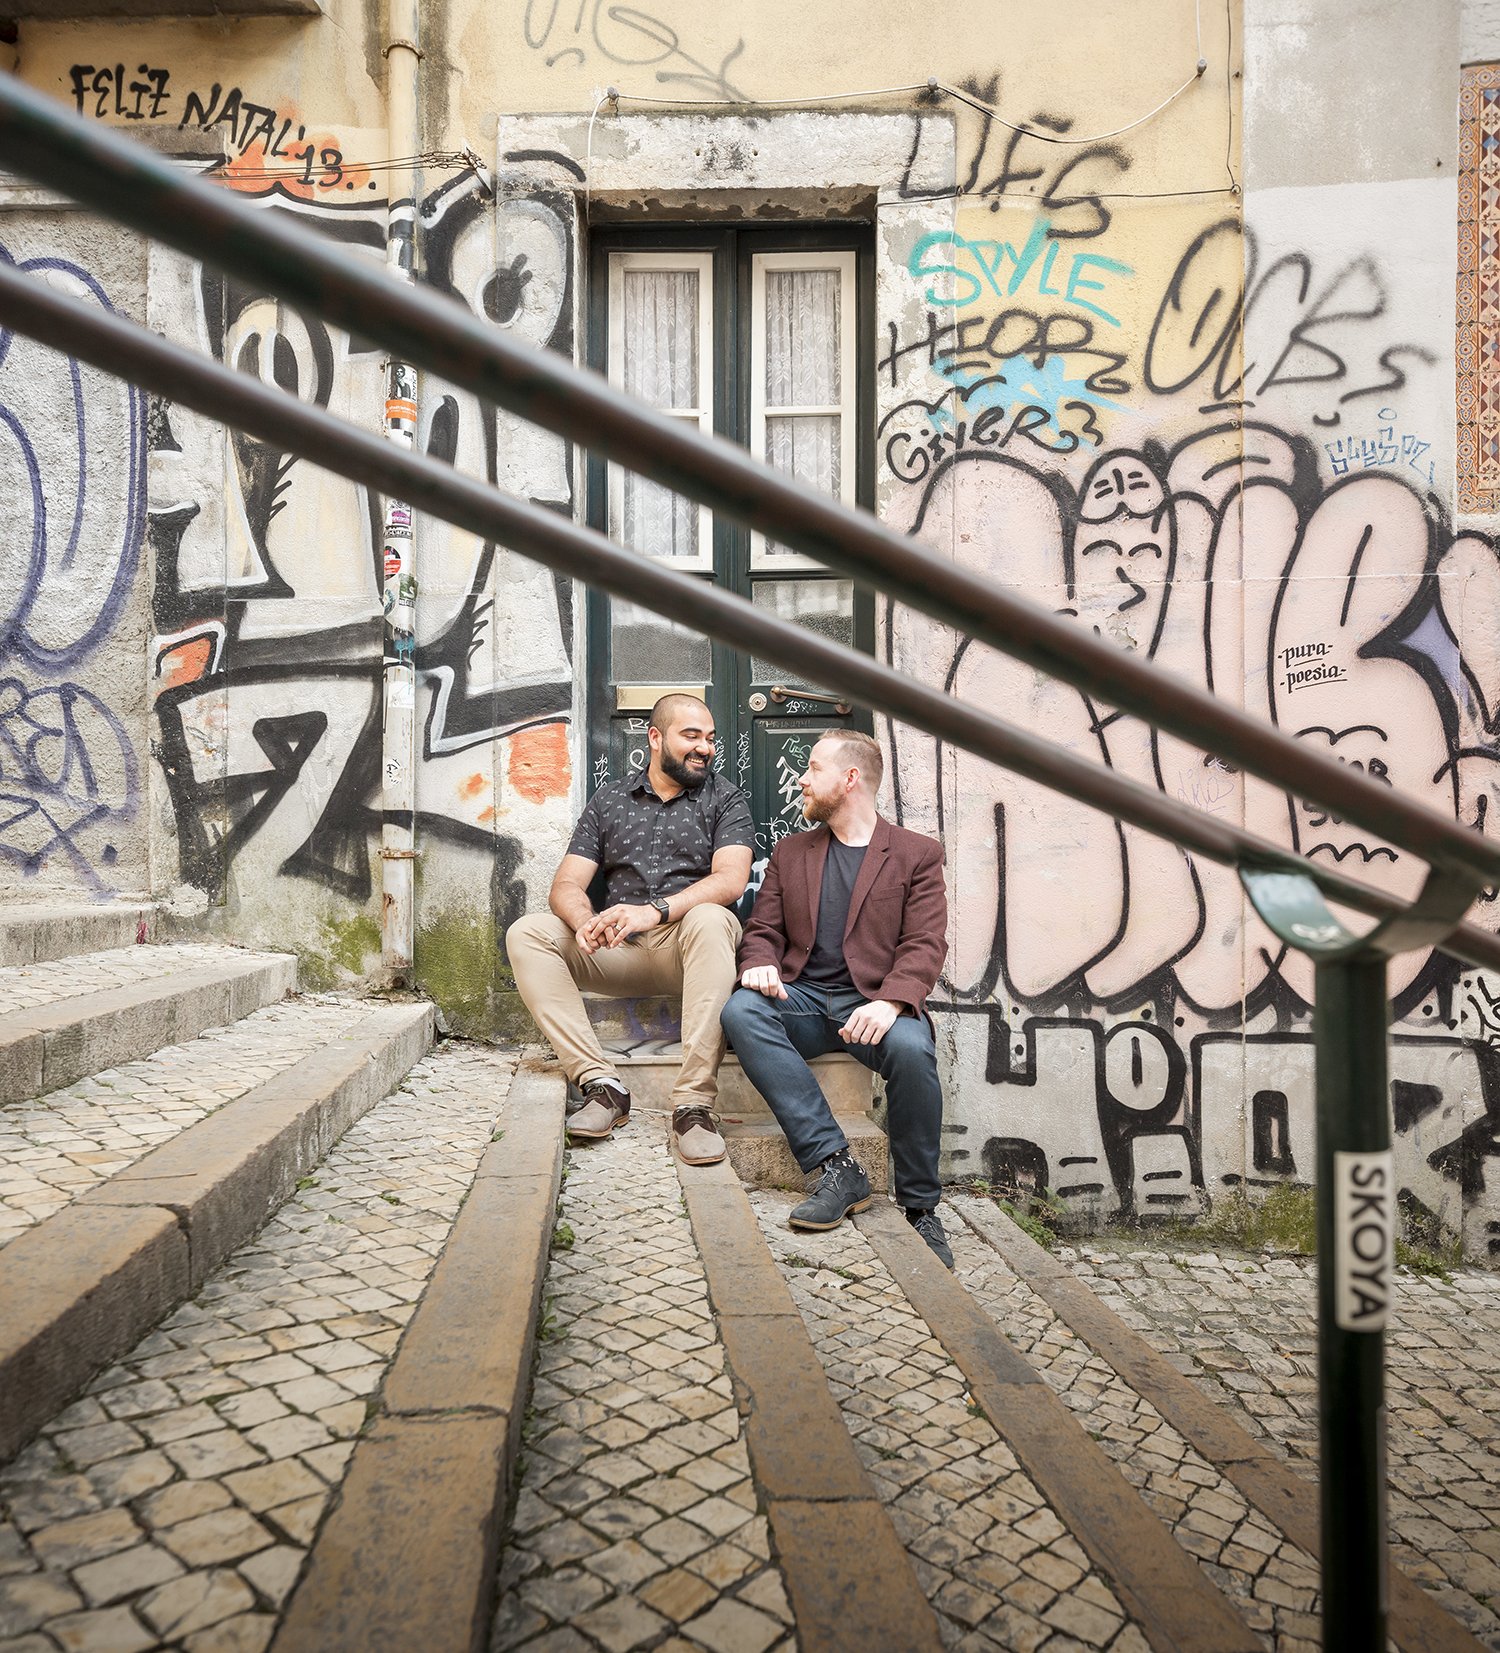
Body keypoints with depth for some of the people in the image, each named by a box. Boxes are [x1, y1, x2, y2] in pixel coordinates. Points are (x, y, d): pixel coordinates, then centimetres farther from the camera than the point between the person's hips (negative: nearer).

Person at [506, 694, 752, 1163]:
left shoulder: (724, 799, 7)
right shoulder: (608, 801, 14)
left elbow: (731, 879, -11)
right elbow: (567, 884, 5)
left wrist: (655, 910, -28)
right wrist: (584, 922, -21)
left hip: (688, 946, -3)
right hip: (617, 950, 3)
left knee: (710, 921, -36)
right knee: (526, 934, -18)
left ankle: (694, 1103, -37)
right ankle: (601, 1084, -25)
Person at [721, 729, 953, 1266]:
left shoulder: (917, 854, 8)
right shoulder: (790, 851, 20)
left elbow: (925, 945, -3)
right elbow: (763, 928, 15)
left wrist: (889, 1002, -22)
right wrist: (759, 963, -11)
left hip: (875, 1004, -3)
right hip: (803, 999, 3)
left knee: (911, 1048, -36)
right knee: (741, 1010, -29)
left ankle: (920, 1206, -14)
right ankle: (836, 1166, -28)